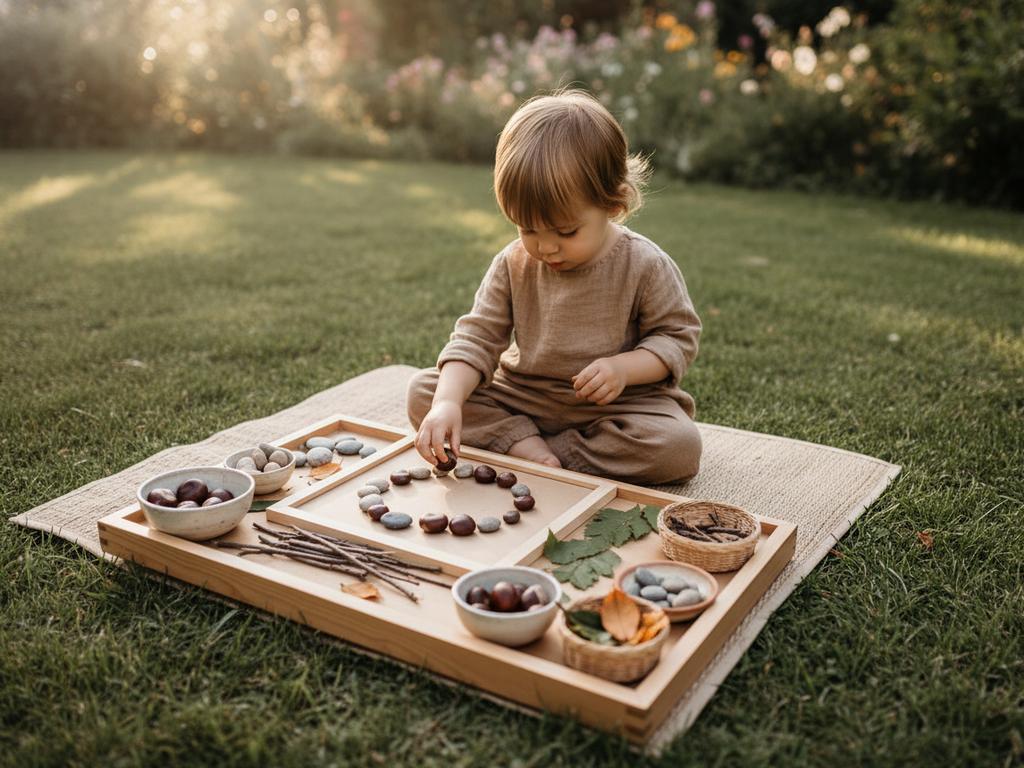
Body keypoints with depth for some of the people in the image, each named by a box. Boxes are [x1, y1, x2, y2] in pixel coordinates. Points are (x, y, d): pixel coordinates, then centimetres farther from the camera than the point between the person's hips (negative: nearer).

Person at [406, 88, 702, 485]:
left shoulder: (645, 266, -13)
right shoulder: (513, 264, -6)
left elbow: (678, 336, -5)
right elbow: (478, 336, -7)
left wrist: (624, 368, -24)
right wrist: (448, 403, -24)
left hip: (615, 403, -2)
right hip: (522, 396, 3)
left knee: (680, 446, -31)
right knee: (422, 392, -10)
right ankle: (527, 444, -21)